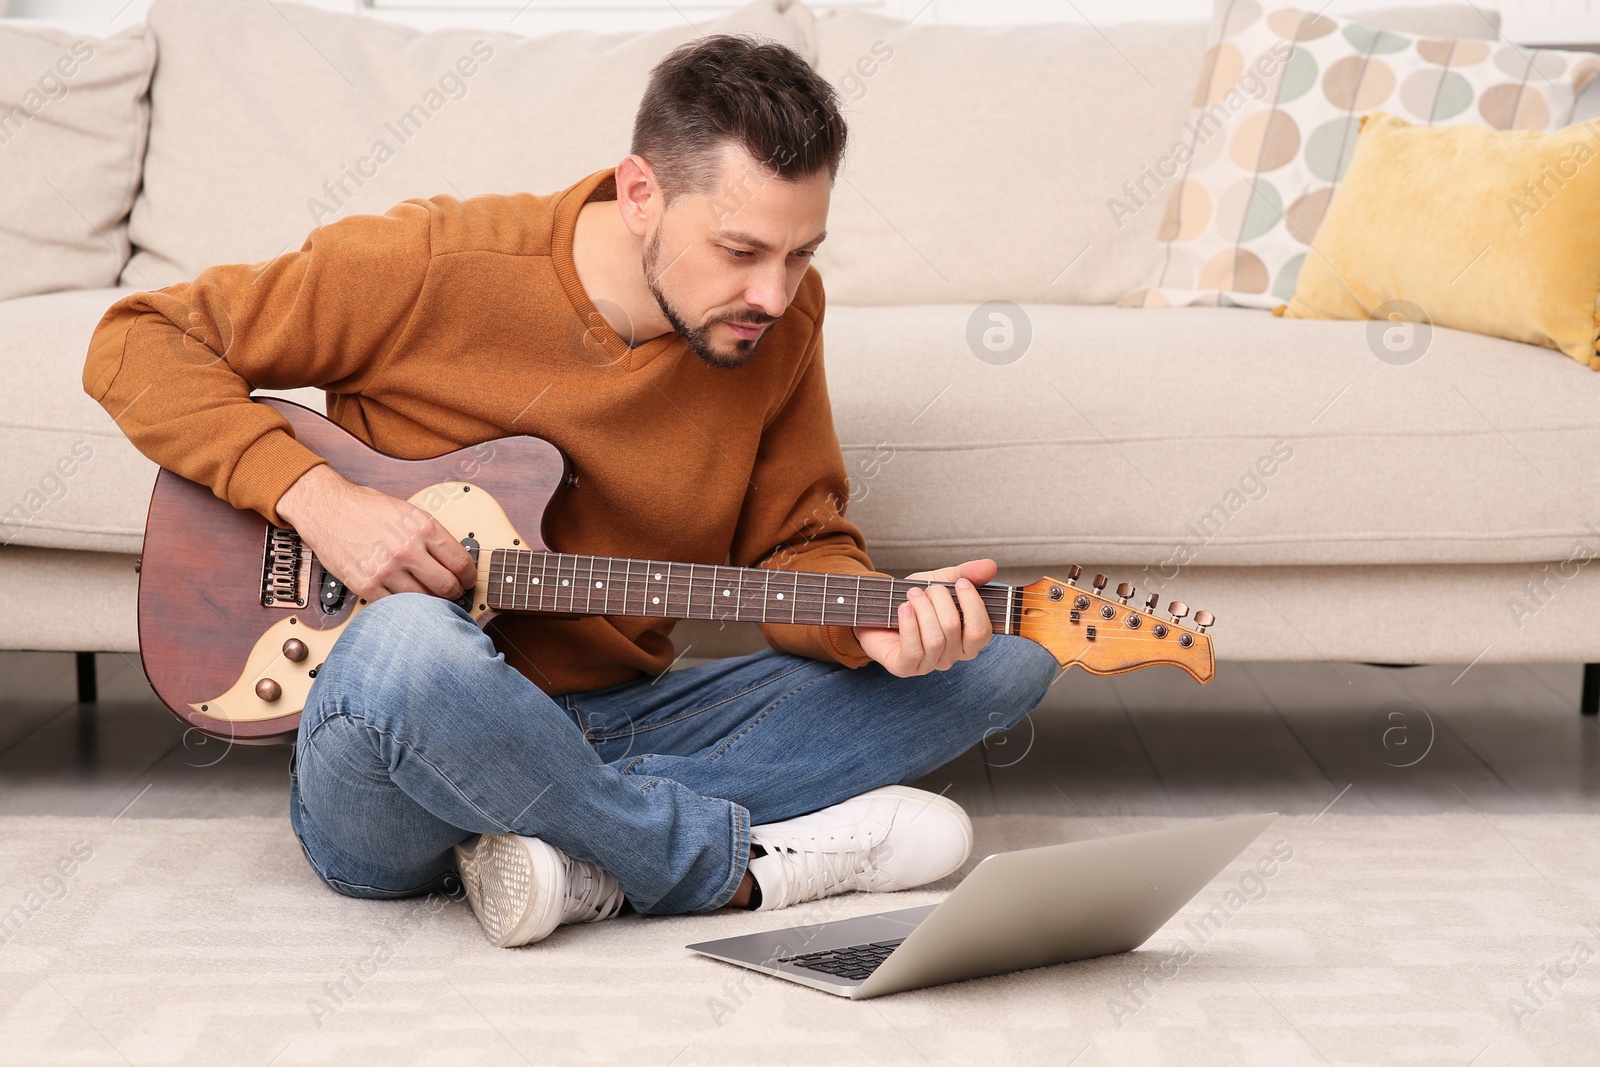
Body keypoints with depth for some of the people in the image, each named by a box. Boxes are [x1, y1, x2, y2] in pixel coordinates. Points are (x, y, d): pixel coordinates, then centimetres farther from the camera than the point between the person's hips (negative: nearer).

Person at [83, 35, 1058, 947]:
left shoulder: (781, 313, 0)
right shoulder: (431, 268, -12)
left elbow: (794, 548, 7)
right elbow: (137, 342, -5)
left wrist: (877, 617, -17)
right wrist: (314, 495, -19)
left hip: (611, 730, 5)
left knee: (1010, 659, -7)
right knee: (410, 644, -42)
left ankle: (578, 848, -22)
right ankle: (749, 864, -21)